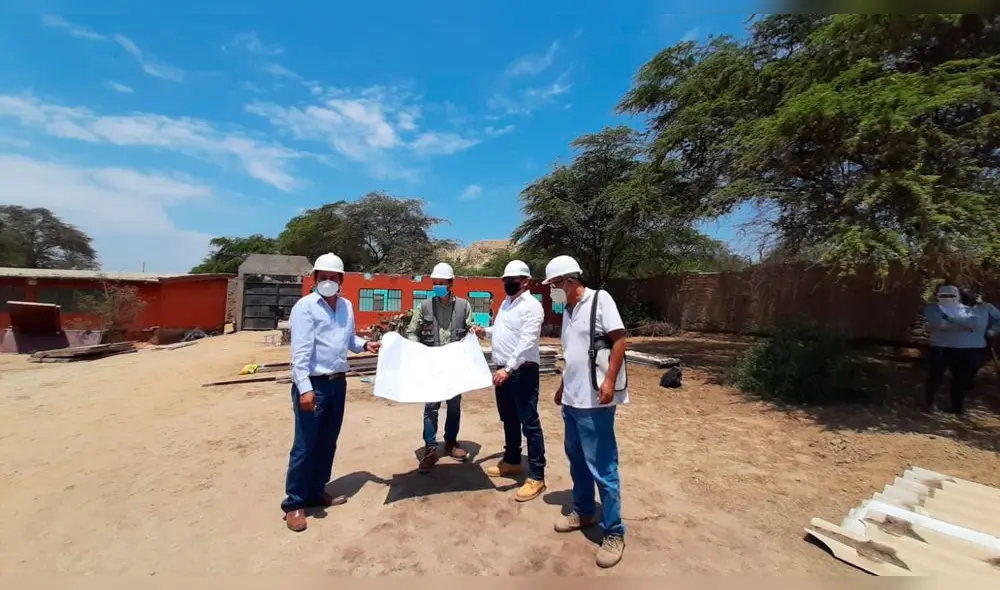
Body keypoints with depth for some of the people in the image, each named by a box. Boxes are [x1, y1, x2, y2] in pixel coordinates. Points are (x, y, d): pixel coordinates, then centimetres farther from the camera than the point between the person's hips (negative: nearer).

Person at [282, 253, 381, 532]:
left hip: (338, 382, 7)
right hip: (312, 384, -7)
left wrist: (365, 344, -1)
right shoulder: (305, 306, -12)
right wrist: (305, 388, -23)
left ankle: (317, 491, 33)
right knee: (305, 445, 2)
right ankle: (294, 502, 19)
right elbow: (300, 351, -18)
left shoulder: (346, 306, 8)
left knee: (328, 442, 17)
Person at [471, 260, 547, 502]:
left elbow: (527, 342, -23)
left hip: (522, 371, -9)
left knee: (529, 422, -2)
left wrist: (508, 368, -30)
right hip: (503, 370, 9)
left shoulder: (532, 306, -14)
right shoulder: (506, 303, 15)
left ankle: (536, 476, 7)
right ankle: (512, 461, 37)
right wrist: (485, 331, 8)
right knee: (508, 419, 20)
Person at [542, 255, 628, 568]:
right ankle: (583, 511, 37)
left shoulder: (599, 299, -10)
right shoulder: (569, 310, 13)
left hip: (594, 401, -8)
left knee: (601, 467, 1)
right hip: (572, 399, 8)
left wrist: (609, 381, -22)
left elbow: (619, 339, -15)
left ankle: (614, 533, 17)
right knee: (577, 460, 19)